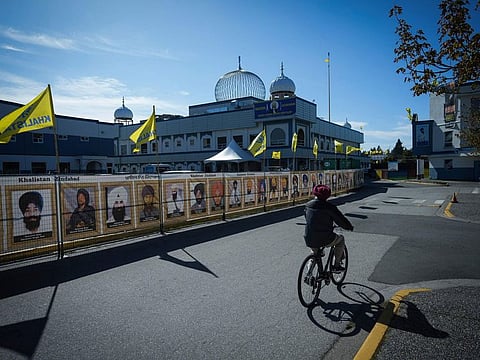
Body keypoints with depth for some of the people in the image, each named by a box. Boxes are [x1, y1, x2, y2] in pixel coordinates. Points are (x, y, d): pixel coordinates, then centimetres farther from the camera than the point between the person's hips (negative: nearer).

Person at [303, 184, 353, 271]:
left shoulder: (308, 205, 4)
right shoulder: (329, 207, -11)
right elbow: (341, 219, -3)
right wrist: (350, 227, 17)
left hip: (309, 240, 5)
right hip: (325, 240, -5)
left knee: (314, 251, 38)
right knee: (341, 239, 25)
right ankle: (336, 265, 25)